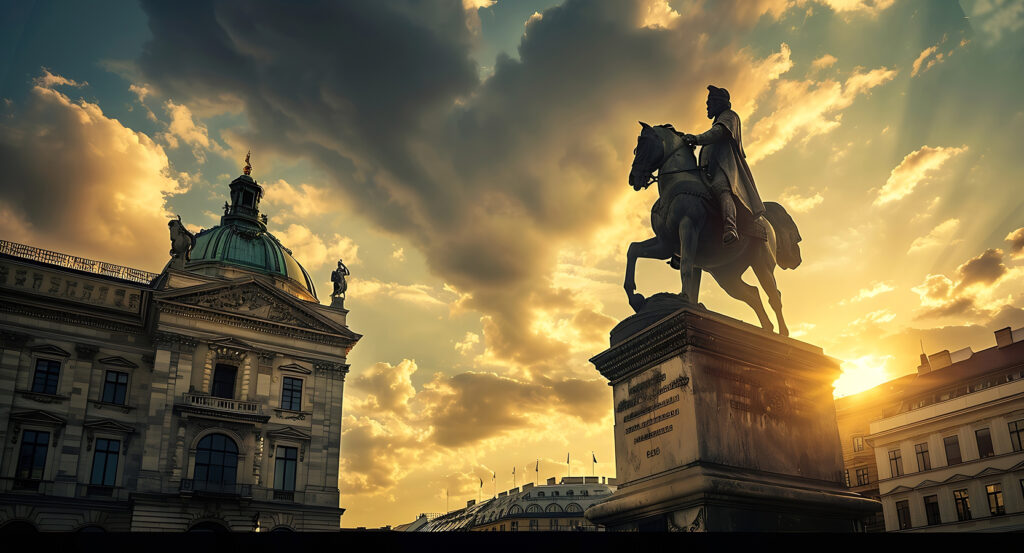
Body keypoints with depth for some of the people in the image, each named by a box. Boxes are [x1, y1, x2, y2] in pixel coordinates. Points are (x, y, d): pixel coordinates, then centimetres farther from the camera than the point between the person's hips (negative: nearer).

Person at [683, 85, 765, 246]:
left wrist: (698, 138, -25)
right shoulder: (717, 123, 41)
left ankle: (730, 227, -64)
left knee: (721, 188, -38)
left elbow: (721, 130, -9)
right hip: (712, 170, 10)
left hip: (726, 165, -10)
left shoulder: (729, 115, 14)